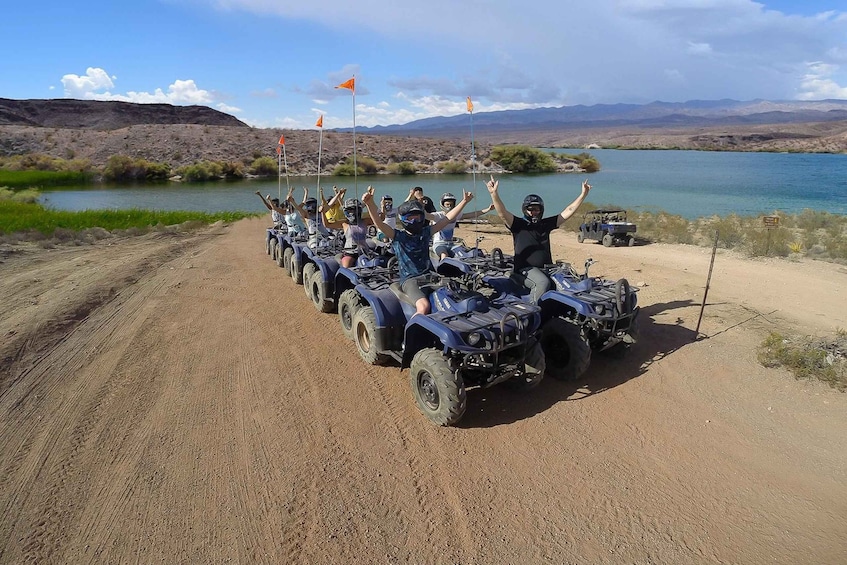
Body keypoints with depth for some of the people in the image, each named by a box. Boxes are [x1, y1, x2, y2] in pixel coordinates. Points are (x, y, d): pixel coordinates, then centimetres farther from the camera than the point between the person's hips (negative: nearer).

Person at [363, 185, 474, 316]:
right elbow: (379, 222, -15)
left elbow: (448, 218, 12)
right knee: (424, 306, -32)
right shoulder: (397, 236, 1)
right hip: (409, 279, -5)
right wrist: (370, 204, -32)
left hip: (429, 276, 5)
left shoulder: (425, 232, 13)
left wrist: (464, 201, 8)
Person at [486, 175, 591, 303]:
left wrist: (583, 194, 13)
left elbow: (568, 211, 18)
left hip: (546, 268, 6)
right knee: (543, 282, -33)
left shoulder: (546, 224, 17)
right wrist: (494, 193, -28)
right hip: (525, 269, -6)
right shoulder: (518, 224, 3)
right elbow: (502, 213, -13)